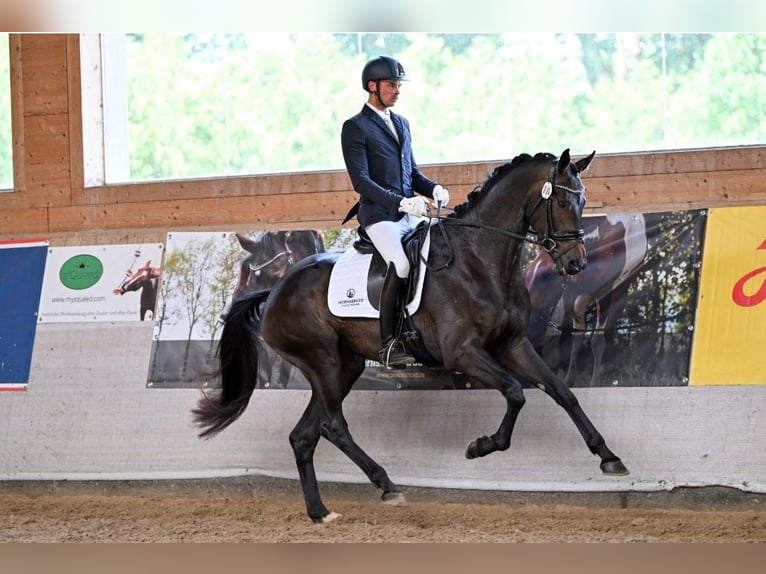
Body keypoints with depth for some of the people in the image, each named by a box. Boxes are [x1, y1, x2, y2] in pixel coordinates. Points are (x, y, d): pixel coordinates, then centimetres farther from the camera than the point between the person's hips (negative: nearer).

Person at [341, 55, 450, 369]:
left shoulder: (402, 123, 19)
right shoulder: (355, 128, -4)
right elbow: (361, 180, -13)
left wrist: (433, 188, 2)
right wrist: (402, 202, -22)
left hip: (411, 214, 7)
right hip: (379, 215, -7)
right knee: (401, 264, -28)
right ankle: (388, 345, -20)